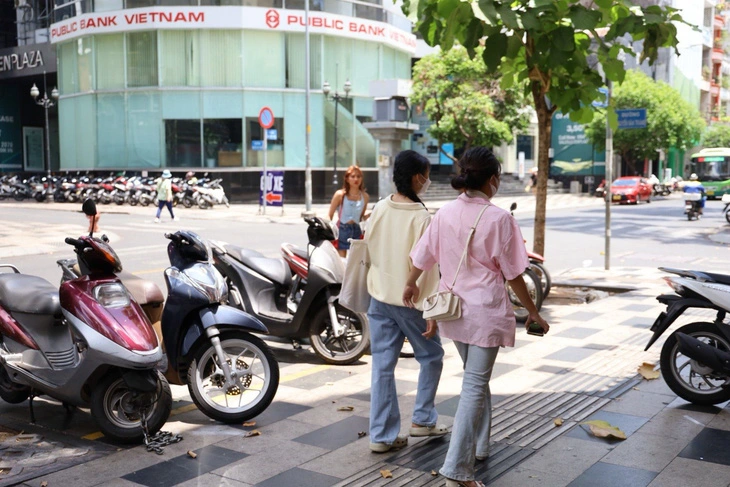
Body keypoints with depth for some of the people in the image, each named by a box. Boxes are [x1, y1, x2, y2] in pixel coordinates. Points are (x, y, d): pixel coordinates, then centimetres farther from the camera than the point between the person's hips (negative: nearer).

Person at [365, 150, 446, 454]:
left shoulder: (379, 209, 2)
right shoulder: (420, 217, -17)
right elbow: (425, 266, -18)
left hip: (379, 298, 6)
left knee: (382, 366, 8)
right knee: (431, 356, 16)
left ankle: (382, 435, 12)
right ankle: (423, 420, 23)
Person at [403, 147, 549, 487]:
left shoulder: (445, 213, 1)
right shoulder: (499, 219, -13)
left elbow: (422, 257, 11)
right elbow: (513, 275, -10)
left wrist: (411, 285, 31)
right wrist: (533, 313, 2)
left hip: (454, 308, 6)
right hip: (486, 310, -6)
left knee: (476, 378, 24)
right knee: (474, 386, -2)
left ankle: (479, 446, 38)